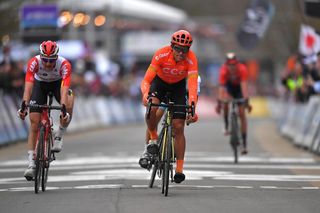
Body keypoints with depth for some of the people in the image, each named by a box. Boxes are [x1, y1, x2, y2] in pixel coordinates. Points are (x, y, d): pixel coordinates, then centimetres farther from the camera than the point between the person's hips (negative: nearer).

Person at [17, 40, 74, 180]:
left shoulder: (64, 65, -35)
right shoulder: (34, 62, -33)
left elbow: (64, 89, -43)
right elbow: (28, 85, -40)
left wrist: (63, 108, -58)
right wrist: (24, 105, -54)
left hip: (58, 83, 0)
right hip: (40, 84, 1)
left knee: (68, 107, -33)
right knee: (34, 124, -9)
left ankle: (58, 136, -7)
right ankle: (31, 164, -4)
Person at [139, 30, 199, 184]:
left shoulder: (191, 59, -32)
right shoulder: (161, 55, -33)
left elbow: (193, 84, -40)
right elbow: (146, 80, -36)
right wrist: (146, 95, -57)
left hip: (178, 86, 0)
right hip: (159, 82, 0)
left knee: (178, 127, -8)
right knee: (152, 108, -33)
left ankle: (179, 169, -1)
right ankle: (153, 139, -7)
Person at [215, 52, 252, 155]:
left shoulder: (242, 69, -36)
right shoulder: (223, 70, -35)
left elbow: (244, 86, -43)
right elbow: (221, 87, -42)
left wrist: (246, 101, -53)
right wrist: (219, 103, -51)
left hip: (239, 88, -2)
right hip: (229, 86, 2)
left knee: (242, 114, -8)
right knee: (225, 102, -29)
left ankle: (244, 145, -9)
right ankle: (226, 126, -5)